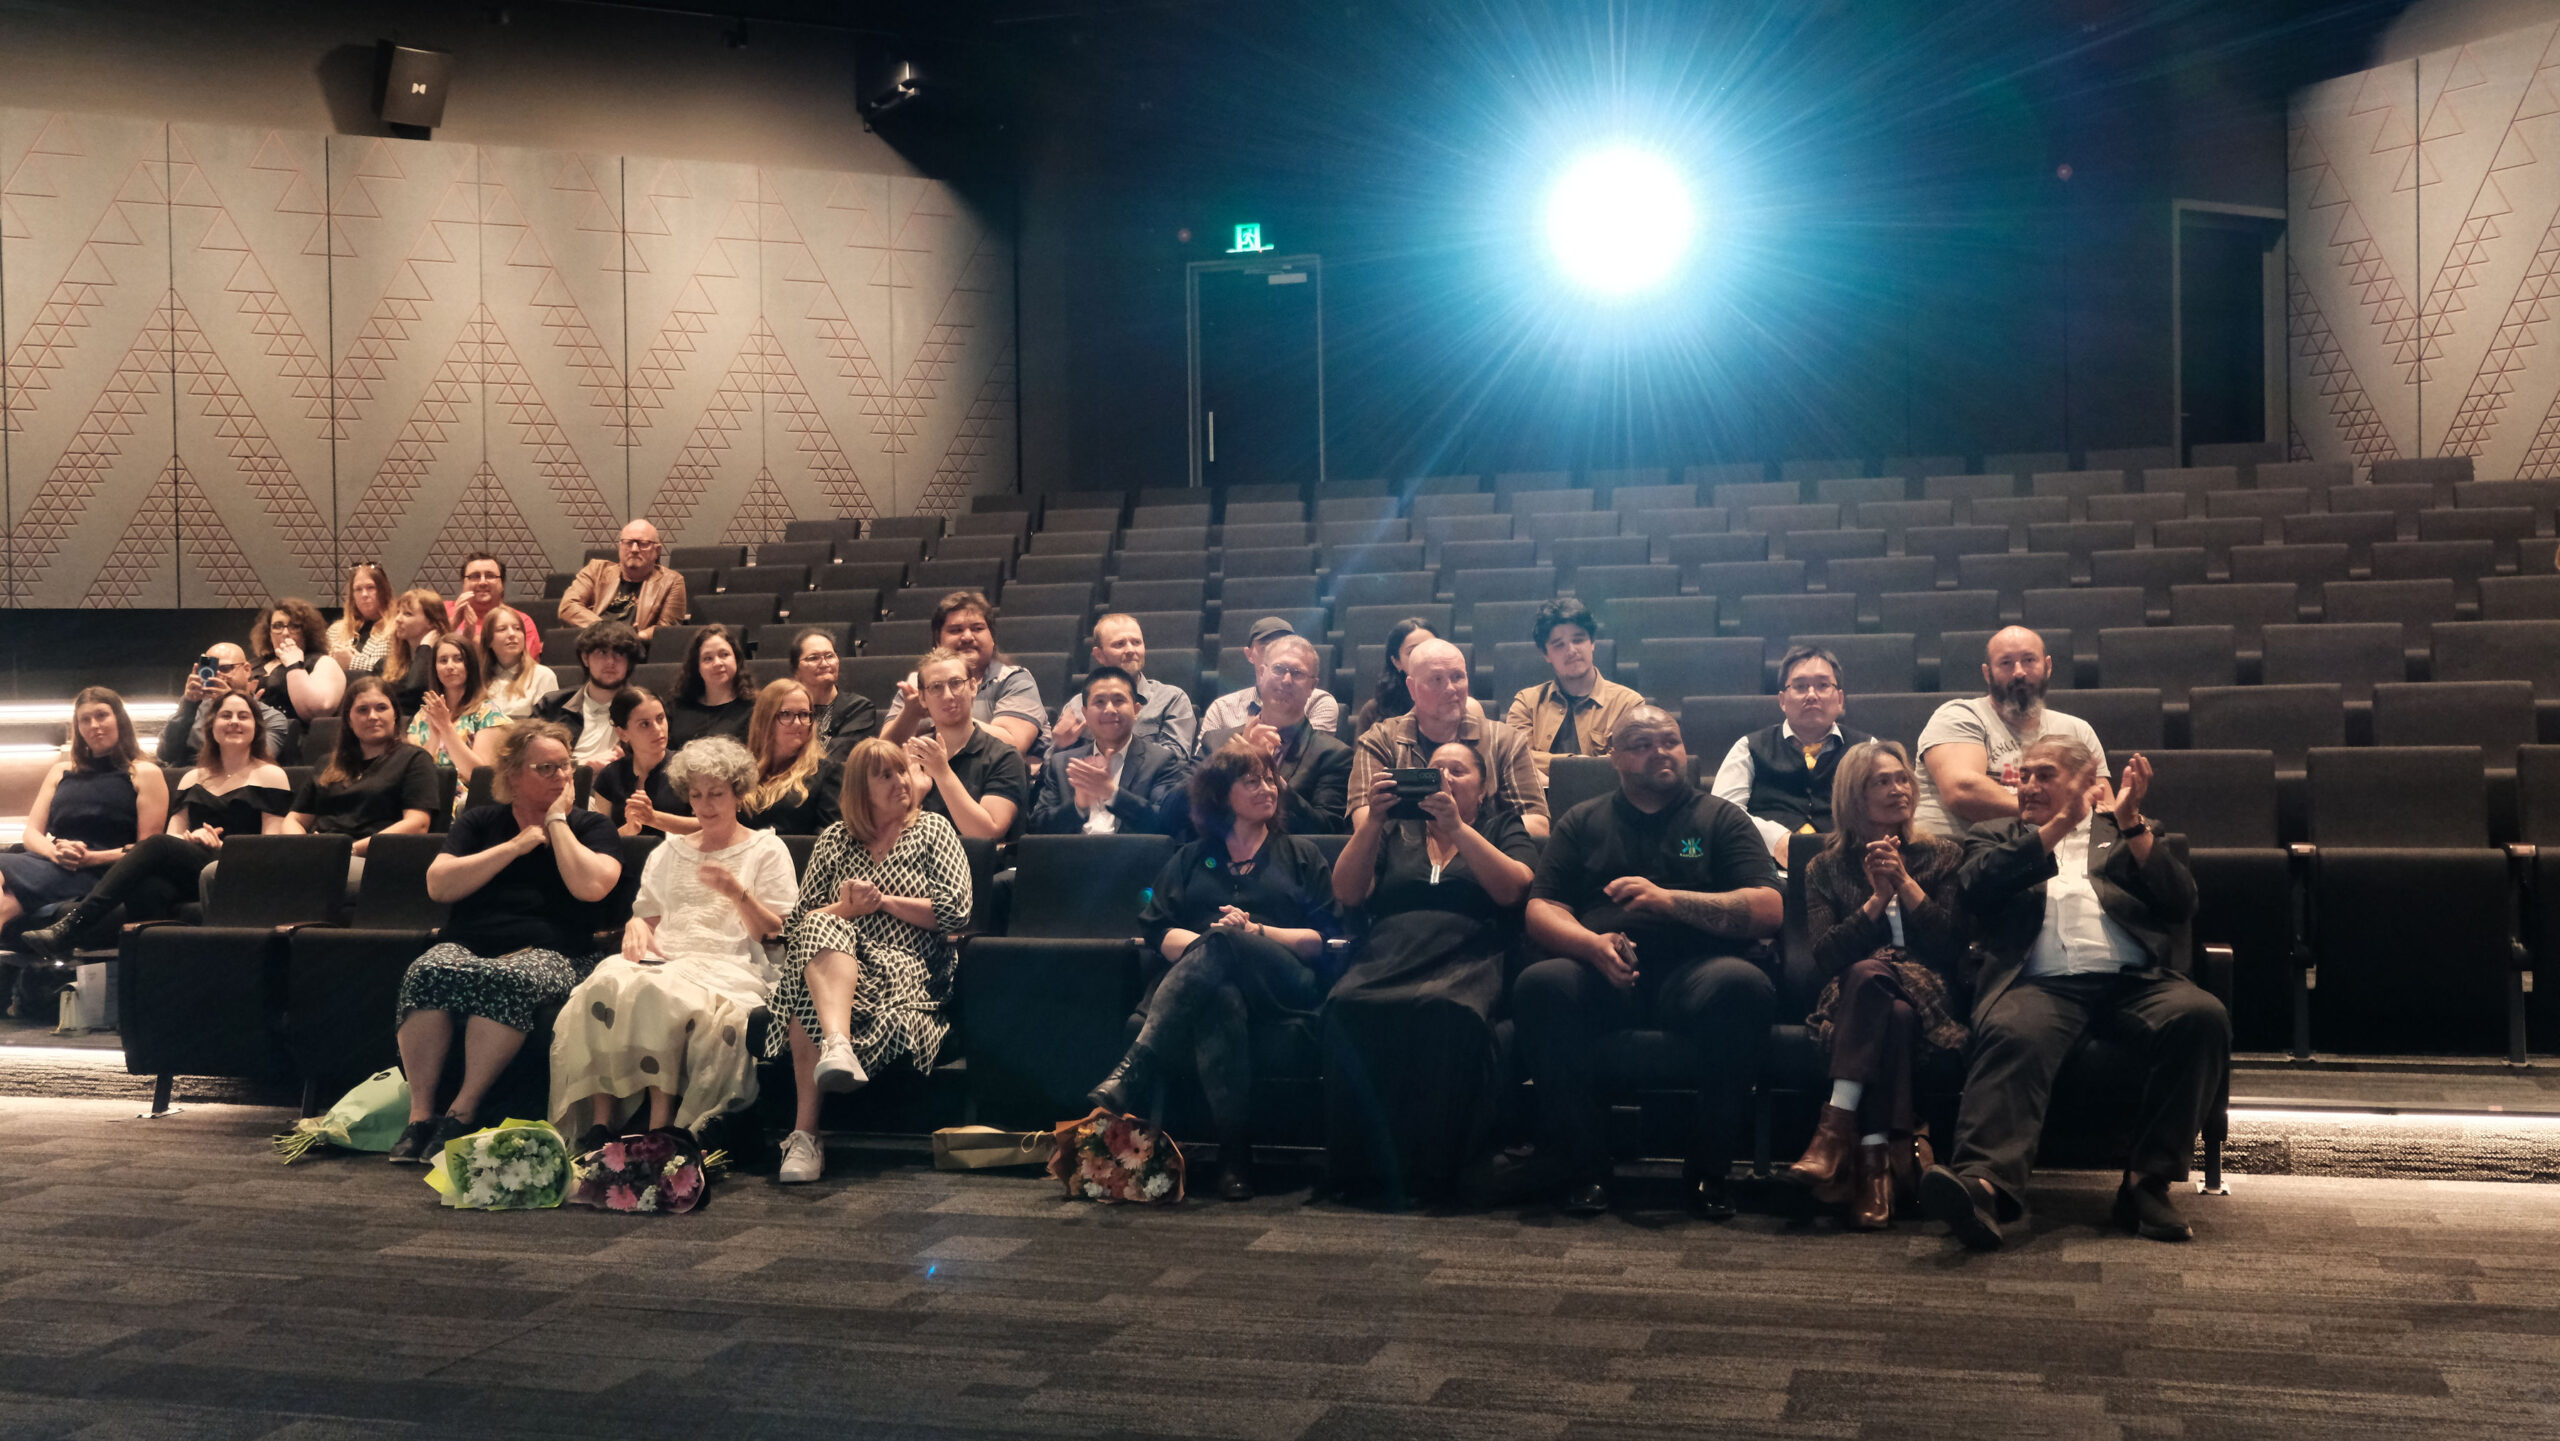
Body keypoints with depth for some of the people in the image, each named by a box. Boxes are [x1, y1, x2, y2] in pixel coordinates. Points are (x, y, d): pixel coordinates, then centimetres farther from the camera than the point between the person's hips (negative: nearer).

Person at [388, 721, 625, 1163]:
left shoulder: (591, 826, 14)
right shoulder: (479, 822, 20)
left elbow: (591, 886, -8)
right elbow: (438, 885, 3)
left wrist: (557, 821, 1)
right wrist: (516, 845, 1)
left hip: (548, 952, -2)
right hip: (467, 945, 2)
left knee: (509, 978, -37)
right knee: (427, 972, -32)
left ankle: (462, 1111, -34)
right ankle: (420, 1112, -32)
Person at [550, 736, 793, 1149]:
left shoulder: (767, 849, 14)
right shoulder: (669, 851, 28)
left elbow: (776, 933, 5)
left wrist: (737, 892, -10)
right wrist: (636, 926, 1)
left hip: (727, 964, -4)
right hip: (662, 957, 4)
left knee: (661, 991, -38)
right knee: (606, 983, -32)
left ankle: (661, 1123, -38)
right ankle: (600, 1121, -34)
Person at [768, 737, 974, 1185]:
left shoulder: (933, 830, 14)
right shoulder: (834, 839, 21)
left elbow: (955, 911, 1)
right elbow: (797, 921, 15)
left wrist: (885, 901, -1)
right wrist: (844, 908, -5)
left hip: (906, 971, -2)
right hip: (833, 959, 2)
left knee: (810, 1006, -35)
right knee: (821, 930, -38)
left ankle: (805, 1133, -42)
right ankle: (837, 1044, -58)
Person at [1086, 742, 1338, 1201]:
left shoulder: (1302, 857, 26)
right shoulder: (1188, 861, 29)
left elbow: (1322, 939, 11)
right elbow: (1160, 935, 12)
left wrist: (1254, 932, -7)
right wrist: (1199, 945, -12)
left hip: (1282, 985, -1)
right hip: (1202, 983, 1)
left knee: (1221, 942, -38)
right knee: (1221, 1001, -41)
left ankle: (1131, 1074, -54)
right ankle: (1234, 1157, -49)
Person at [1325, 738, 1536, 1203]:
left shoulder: (1503, 828, 24)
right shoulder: (1395, 832, 29)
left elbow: (1513, 889, 1)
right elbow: (1347, 894, 13)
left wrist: (1456, 826, -5)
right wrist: (1372, 820, 2)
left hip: (1467, 960, -2)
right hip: (1387, 958, 2)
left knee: (1449, 1011, -40)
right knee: (1346, 1008, -35)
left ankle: (1428, 1176, -32)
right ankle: (1359, 1168, -27)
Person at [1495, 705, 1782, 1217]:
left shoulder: (1722, 819, 18)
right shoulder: (1584, 822, 23)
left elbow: (1769, 910, 4)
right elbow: (1540, 910, 11)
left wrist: (1668, 900, -8)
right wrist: (1593, 944, -11)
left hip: (1692, 973, -1)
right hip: (1604, 977, 1)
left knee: (1742, 984, -35)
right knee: (1542, 985, -32)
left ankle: (1708, 1167, -20)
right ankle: (1581, 1160, -19)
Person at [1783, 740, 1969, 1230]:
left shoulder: (1943, 857, 17)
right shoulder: (1825, 867, 16)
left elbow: (1952, 944, 3)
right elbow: (1825, 955, 1)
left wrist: (1905, 883, -4)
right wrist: (1877, 899, -7)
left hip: (1930, 999, 0)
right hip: (1851, 1001, 1)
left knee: (1870, 974, -37)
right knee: (1893, 1016, -38)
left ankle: (1838, 1126, -42)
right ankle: (1879, 1158, -45)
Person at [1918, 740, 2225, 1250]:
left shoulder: (2135, 834, 29)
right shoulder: (1996, 836, 28)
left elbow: (2181, 906, 13)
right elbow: (1973, 890, 5)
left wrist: (2131, 824, 4)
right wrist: (2055, 827, 3)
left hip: (2135, 980, 1)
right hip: (2043, 982, -1)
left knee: (2202, 1015, -31)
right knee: (2011, 1033, -35)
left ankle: (2148, 1180, -25)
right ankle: (1987, 1184, -54)